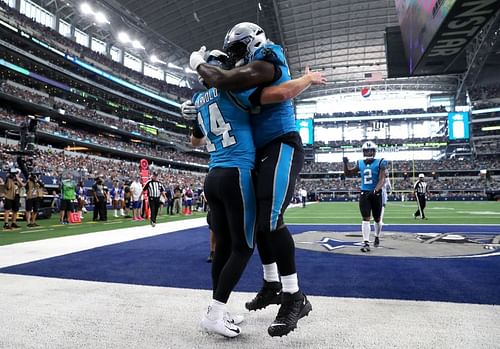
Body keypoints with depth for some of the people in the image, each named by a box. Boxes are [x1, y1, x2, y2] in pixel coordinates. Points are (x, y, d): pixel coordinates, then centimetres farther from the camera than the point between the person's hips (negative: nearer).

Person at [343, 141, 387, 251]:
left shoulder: (380, 163, -6)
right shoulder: (360, 164, 6)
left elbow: (382, 179, -15)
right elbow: (348, 173, 18)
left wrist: (375, 190, -31)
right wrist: (346, 163, 0)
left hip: (376, 194, -2)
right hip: (364, 194, 2)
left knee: (377, 219, 13)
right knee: (365, 219, -7)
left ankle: (377, 237, 38)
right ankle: (366, 243, -8)